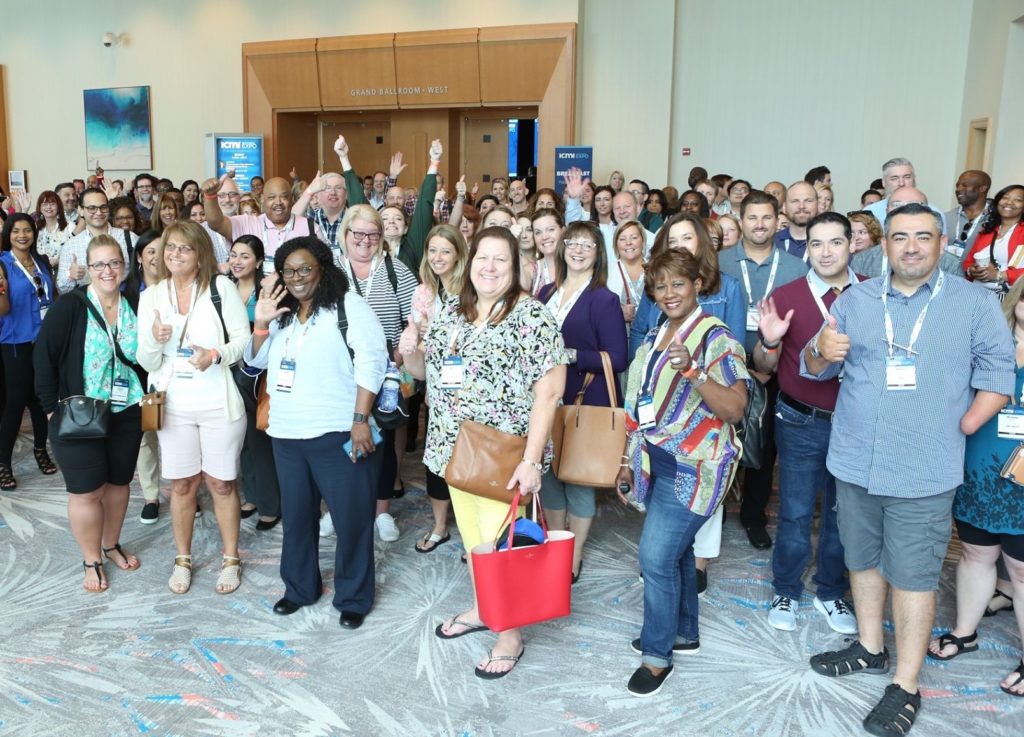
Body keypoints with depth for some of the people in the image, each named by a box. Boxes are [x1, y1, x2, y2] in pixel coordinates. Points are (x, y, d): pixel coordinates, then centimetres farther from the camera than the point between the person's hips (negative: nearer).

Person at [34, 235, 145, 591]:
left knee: (118, 483, 16)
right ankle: (91, 560, 23)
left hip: (126, 415, 4)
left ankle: (111, 544, 37)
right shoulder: (69, 307, -13)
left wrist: (145, 397, 0)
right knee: (87, 491, 5)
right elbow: (44, 357, -11)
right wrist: (52, 408, -11)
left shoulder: (134, 307, 0)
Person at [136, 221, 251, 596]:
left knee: (221, 482, 8)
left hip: (219, 403, -2)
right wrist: (155, 340, -20)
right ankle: (182, 559, 30)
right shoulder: (151, 296, 2)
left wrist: (217, 355, -23)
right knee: (182, 483, 11)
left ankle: (231, 559, 25)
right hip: (173, 405, 2)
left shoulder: (221, 287, -6)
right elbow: (146, 362, 1)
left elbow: (243, 338, -5)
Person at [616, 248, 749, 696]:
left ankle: (658, 654, 8)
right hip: (658, 463, 7)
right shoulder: (654, 340, 12)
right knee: (675, 550, 16)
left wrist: (692, 371, -29)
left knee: (656, 557, -9)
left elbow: (735, 410, -18)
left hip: (692, 467, -7)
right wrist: (628, 462, 16)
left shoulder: (716, 338, -10)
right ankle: (684, 633, 33)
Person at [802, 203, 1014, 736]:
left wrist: (958, 429, -10)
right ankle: (870, 648, 37)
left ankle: (906, 686, 15)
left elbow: (998, 374, -2)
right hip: (854, 463, 4)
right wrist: (820, 350, -17)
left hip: (924, 473, -3)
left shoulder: (975, 303, -2)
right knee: (862, 559, 17)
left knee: (913, 574, 3)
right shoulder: (855, 299, 5)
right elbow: (815, 369, 6)